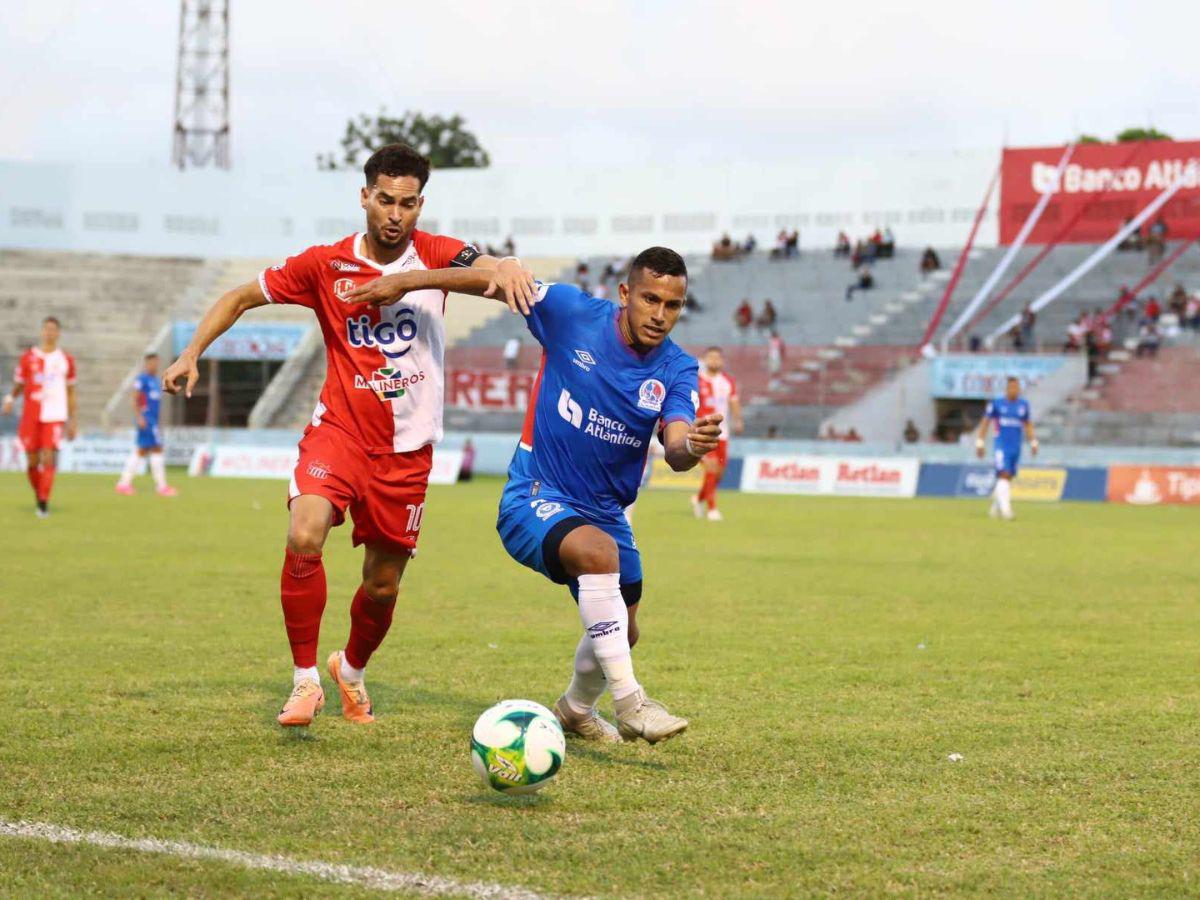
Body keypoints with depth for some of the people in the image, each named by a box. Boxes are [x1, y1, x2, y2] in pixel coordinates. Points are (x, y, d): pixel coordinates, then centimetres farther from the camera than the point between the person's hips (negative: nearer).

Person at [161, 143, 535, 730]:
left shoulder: (433, 255, -3)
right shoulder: (326, 265, -2)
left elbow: (484, 267, -24)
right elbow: (241, 297, 9)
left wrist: (504, 269, -49)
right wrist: (191, 355, -3)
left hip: (407, 448, 1)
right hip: (339, 429, -1)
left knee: (383, 585, 9)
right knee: (304, 537, -27)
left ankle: (352, 671, 41)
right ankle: (305, 680, -12)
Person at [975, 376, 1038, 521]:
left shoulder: (1023, 404, 9)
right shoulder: (996, 403, -2)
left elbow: (1028, 425, 20)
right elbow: (985, 422, 3)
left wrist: (1033, 442, 13)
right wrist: (980, 443, 0)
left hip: (1016, 447, 4)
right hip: (1001, 445, -4)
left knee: (1008, 478, 8)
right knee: (1004, 474, -19)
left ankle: (995, 508, 25)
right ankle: (1005, 508, -26)